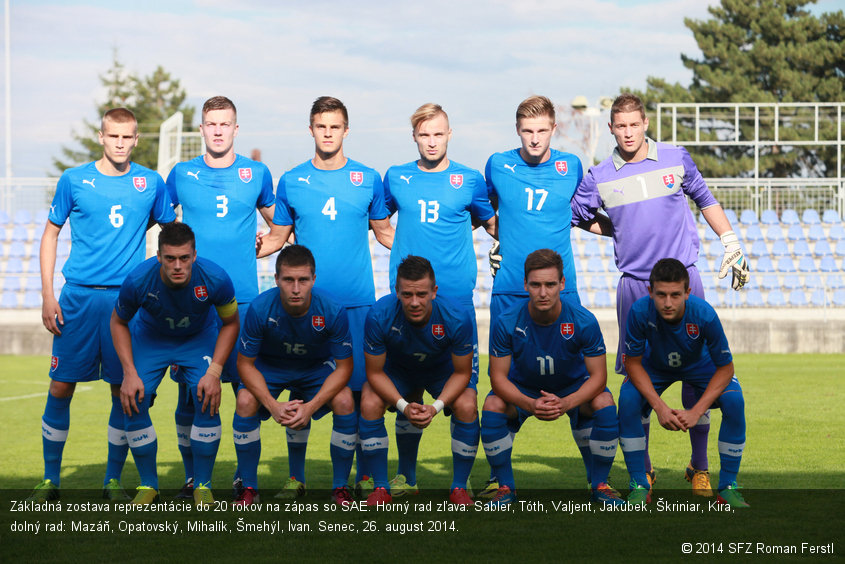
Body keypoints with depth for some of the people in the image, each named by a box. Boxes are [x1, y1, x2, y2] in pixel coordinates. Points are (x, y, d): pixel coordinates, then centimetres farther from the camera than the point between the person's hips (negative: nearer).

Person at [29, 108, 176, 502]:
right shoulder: (74, 180, 3)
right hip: (78, 297, -1)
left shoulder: (151, 183, 6)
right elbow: (51, 234, 8)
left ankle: (113, 482, 14)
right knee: (61, 387, -2)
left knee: (124, 391, 1)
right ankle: (50, 480, 11)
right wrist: (47, 296, 0)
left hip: (128, 299, 1)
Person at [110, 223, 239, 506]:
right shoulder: (138, 281, -32)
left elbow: (231, 323, -12)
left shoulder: (215, 279, -32)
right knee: (133, 402, -15)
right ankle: (148, 485, 5)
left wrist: (214, 372, -20)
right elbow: (119, 322, -10)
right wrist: (129, 373, -18)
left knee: (207, 401, -19)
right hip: (149, 338, 1)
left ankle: (202, 485, -1)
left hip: (199, 338, 0)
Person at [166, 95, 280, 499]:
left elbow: (279, 223, 22)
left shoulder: (256, 174, 7)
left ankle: (244, 476, 8)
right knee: (189, 389, 1)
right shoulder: (181, 175, 7)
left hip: (242, 297, 0)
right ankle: (192, 476, 10)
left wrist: (261, 244, 7)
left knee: (246, 387, -3)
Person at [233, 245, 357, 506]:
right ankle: (249, 488, -8)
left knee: (344, 401, -26)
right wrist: (273, 406, -30)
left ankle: (340, 488, -7)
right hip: (269, 366, 0)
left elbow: (343, 366, -19)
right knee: (245, 401, -27)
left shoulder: (332, 311, -29)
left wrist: (311, 407, -30)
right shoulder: (260, 309, -30)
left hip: (316, 367, 0)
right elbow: (245, 363, -17)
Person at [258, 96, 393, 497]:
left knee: (361, 385, -1)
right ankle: (295, 477, 10)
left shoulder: (368, 179, 6)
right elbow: (277, 237, 12)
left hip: (357, 301, 0)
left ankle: (365, 474, 10)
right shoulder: (291, 181, 7)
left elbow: (384, 231, 16)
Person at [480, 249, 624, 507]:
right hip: (522, 387, 0)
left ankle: (599, 485, -8)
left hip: (573, 386, 0)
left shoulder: (584, 321, -27)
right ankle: (505, 486, -9)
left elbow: (598, 376, -21)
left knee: (604, 405, -29)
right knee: (492, 407, -29)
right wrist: (529, 404, -39)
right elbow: (498, 377, -20)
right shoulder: (507, 322, -26)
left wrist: (566, 403, -39)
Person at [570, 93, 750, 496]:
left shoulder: (676, 159, 4)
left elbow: (705, 200, 17)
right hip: (634, 285, 0)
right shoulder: (599, 177, 3)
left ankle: (699, 467, 8)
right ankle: (642, 470, 11)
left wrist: (731, 245, 15)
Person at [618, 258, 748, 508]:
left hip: (700, 365, -1)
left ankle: (728, 487, -10)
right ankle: (639, 486, -10)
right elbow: (633, 363, -21)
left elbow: (725, 368, -25)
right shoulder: (640, 312, -36)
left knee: (734, 400, -26)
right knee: (628, 400, -26)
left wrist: (696, 411, -31)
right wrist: (660, 407, -30)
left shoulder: (705, 315, -37)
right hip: (655, 366, 1)